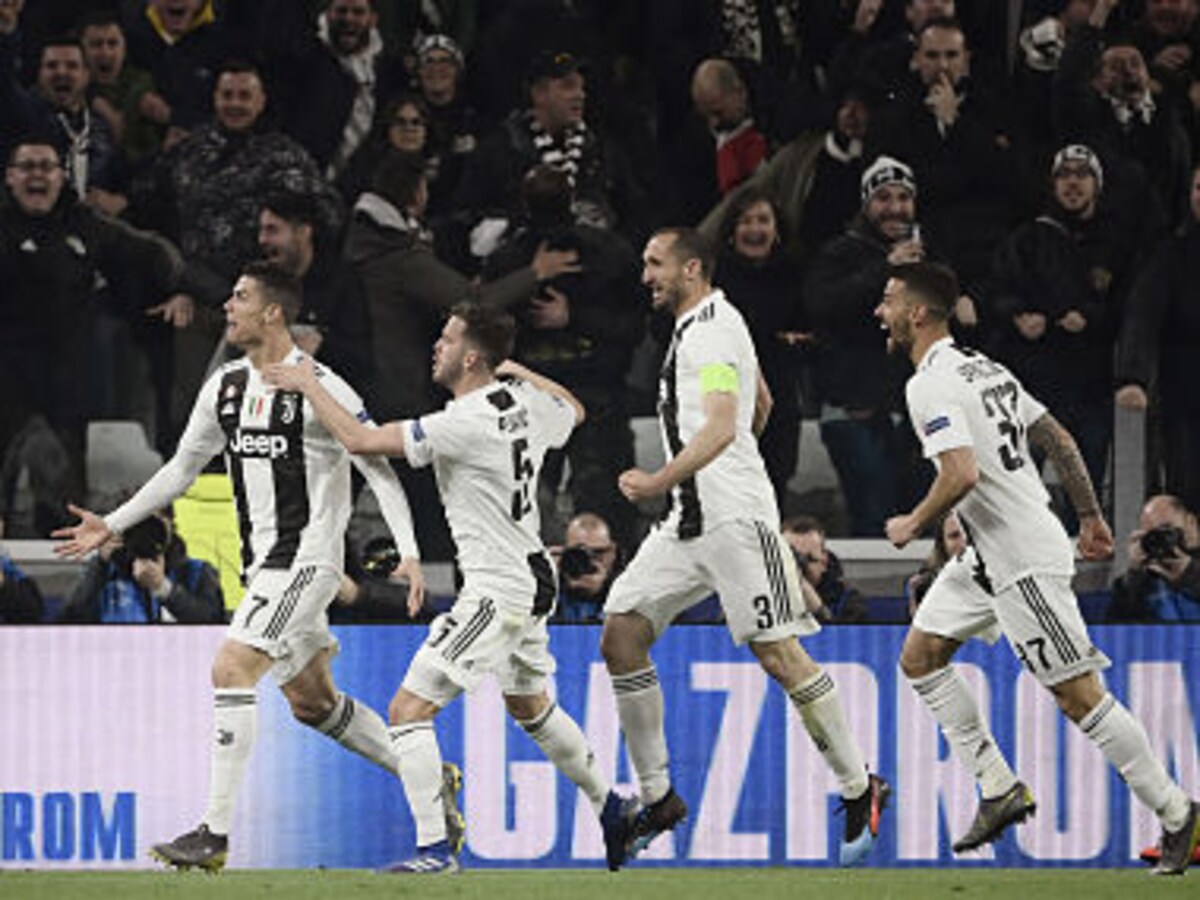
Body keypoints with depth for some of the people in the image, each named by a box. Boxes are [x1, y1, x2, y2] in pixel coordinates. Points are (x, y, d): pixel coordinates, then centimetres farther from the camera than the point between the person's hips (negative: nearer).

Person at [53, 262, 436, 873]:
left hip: (305, 561, -8)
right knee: (310, 701, 14)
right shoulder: (225, 387, 10)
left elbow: (379, 468, -11)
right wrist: (112, 525, 17)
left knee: (231, 670, -19)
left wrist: (409, 552, -19)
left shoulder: (319, 388, -13)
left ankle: (216, 831, -18)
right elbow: (182, 468, 21)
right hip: (262, 565, 8)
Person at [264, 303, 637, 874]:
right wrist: (523, 373, 34)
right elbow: (574, 411, 26)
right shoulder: (527, 401, 1)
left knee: (409, 710, -8)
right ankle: (609, 808, 41)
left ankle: (433, 848, -11)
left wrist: (309, 385, -9)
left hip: (498, 591, -9)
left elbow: (359, 439, -21)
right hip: (533, 578, 9)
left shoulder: (465, 423, -23)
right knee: (530, 705, 30)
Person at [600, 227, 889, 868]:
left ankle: (859, 790, 0)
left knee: (777, 653, -10)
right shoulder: (705, 325, 19)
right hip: (691, 523, 10)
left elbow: (722, 427, -25)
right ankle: (657, 799, 5)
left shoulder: (711, 329, -12)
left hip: (735, 517, -10)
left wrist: (661, 481, -31)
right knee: (621, 637, 1)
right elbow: (761, 405, 33)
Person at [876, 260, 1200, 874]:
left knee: (1076, 692, -8)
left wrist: (913, 524, -10)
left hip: (1023, 560, -10)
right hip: (989, 556, 10)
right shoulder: (982, 368, 15)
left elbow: (961, 475, -26)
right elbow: (1059, 440, 17)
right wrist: (1090, 517, 21)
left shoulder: (929, 386, -15)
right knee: (920, 656, 13)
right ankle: (1000, 790, 12)